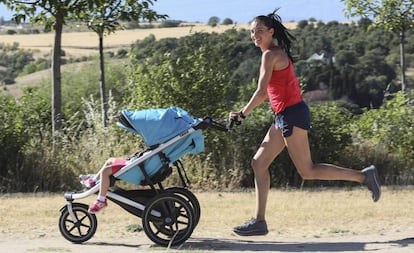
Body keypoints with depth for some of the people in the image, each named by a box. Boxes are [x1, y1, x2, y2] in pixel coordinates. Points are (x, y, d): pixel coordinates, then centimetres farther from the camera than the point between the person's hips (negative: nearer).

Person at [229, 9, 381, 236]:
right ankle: (259, 221, 8)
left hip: (292, 115, -10)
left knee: (307, 171, -6)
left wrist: (242, 114, -3)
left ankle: (363, 176, 1)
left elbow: (261, 92, -15)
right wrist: (244, 113, 19)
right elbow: (267, 92, 22)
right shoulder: (277, 53, 18)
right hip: (285, 117, 10)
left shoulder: (270, 55, -11)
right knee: (259, 163, 8)